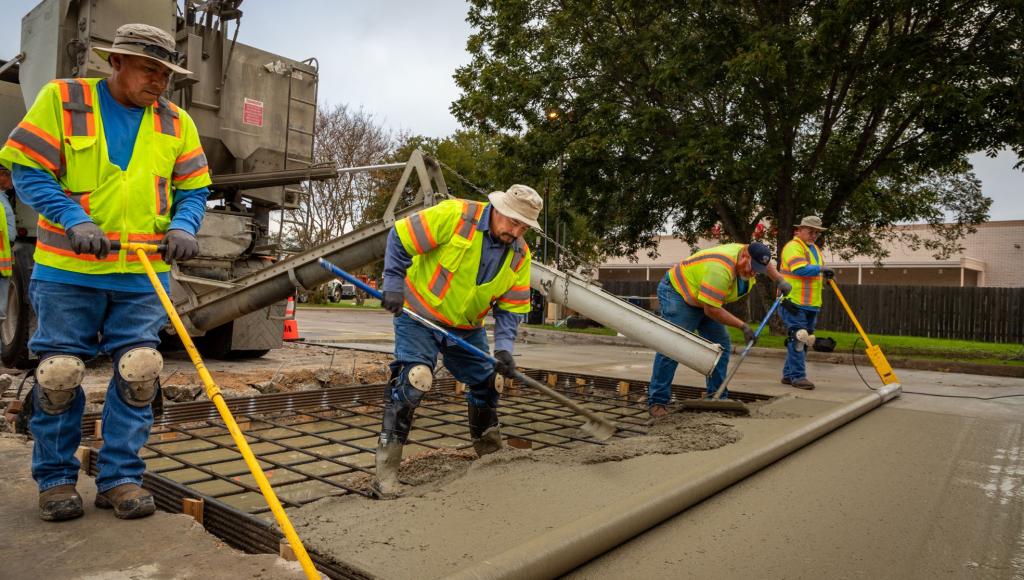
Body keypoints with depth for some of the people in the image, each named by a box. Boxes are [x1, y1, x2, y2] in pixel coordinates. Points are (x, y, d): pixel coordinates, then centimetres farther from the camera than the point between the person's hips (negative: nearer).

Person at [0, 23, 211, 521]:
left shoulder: (175, 122, 8)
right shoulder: (62, 99, 0)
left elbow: (194, 189, 9)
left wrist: (183, 227, -12)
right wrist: (74, 220, -18)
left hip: (142, 273, 2)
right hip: (67, 269, -2)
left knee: (138, 372, -1)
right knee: (58, 373, 2)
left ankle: (120, 477, 12)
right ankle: (55, 478, 21)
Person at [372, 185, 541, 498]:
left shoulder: (520, 255, -6)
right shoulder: (455, 215, -23)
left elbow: (511, 307, -3)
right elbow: (400, 237, -18)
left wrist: (504, 346, -16)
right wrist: (393, 285, -20)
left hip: (467, 328, 6)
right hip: (419, 315, -6)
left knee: (486, 381, 14)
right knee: (410, 380, -19)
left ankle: (489, 447, 39)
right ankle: (386, 468, -11)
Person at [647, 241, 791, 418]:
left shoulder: (750, 255, -7)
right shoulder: (721, 268, -36)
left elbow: (766, 264, 21)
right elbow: (711, 310, -32)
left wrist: (780, 280, 11)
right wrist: (743, 326, -25)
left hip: (704, 300, 9)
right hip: (677, 292, -9)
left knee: (721, 345, 4)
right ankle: (657, 401, -17)